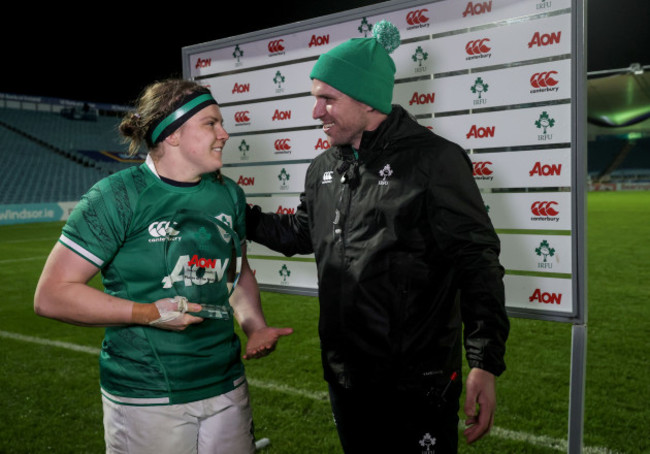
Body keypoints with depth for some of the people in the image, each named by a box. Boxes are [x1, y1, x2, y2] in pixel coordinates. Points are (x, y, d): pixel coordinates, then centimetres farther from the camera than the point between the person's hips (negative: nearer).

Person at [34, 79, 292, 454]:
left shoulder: (229, 195, 4)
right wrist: (150, 314, -20)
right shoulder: (118, 197, -12)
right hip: (146, 398, -5)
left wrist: (256, 326, -1)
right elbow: (51, 295, -13)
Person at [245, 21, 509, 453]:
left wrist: (485, 364, -19)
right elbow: (302, 233, 23)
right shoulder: (323, 169, 8)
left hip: (418, 384, -7)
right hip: (344, 376, 7)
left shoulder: (434, 159, -14)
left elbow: (477, 263, -15)